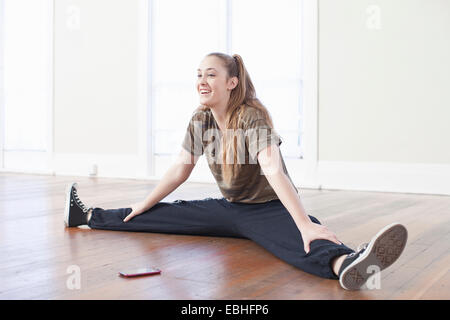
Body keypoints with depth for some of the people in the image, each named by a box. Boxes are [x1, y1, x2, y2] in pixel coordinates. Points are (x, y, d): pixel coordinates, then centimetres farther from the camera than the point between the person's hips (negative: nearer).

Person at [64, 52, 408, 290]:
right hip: (229, 208, 7)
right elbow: (181, 168, 8)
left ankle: (345, 262, -71)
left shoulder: (253, 117, -21)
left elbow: (273, 169, -35)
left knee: (298, 241, -39)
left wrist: (305, 224, -45)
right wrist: (145, 203, 15)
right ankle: (89, 216, 16)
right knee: (165, 215, 3)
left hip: (270, 208, -6)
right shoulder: (200, 119, -1)